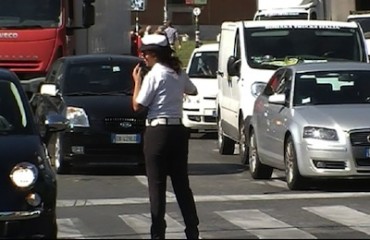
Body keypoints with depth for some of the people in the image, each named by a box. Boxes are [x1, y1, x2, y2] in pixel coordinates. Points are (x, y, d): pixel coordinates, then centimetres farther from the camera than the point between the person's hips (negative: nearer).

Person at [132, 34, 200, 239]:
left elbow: (138, 106, -11)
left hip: (158, 132, -7)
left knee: (157, 186, -2)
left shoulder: (154, 75, -12)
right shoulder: (179, 73, 9)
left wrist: (137, 81, 0)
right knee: (182, 184, 12)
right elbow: (192, 91, 28)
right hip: (178, 130, 7)